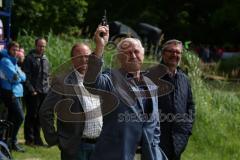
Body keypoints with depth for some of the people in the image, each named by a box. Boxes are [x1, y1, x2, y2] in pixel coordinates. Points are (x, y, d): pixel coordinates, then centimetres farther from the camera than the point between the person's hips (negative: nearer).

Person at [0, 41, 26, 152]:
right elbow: (15, 77, -18)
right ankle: (13, 142, -6)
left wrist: (18, 76, -5)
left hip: (16, 93, 9)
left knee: (12, 118, 13)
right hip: (9, 93, -9)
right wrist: (20, 76, 1)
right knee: (20, 117, -14)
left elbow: (23, 77, 13)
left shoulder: (14, 61, 19)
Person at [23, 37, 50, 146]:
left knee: (40, 116, 9)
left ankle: (37, 138, 17)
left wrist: (47, 88, 10)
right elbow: (26, 76, -9)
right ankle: (29, 138, 4)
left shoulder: (45, 59, 17)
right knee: (31, 116, -2)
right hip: (33, 93, -6)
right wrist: (31, 90, -14)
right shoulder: (29, 58, -5)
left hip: (44, 92, 6)